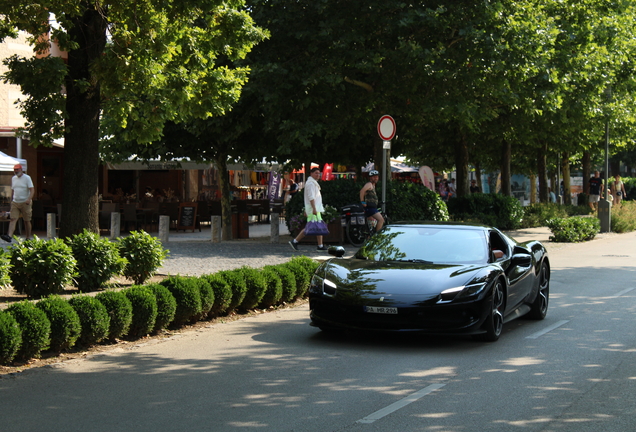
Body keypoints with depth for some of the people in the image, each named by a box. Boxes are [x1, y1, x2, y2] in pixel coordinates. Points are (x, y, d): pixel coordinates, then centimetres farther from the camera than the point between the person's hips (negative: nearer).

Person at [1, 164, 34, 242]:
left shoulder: (27, 178, -4)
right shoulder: (13, 178, 13)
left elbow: (32, 190, -11)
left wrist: (29, 199, -25)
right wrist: (13, 199, 16)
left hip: (25, 203, -4)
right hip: (15, 203, 4)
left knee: (27, 221, 3)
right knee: (13, 219, -10)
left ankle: (28, 238, 12)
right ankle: (9, 236, -23)